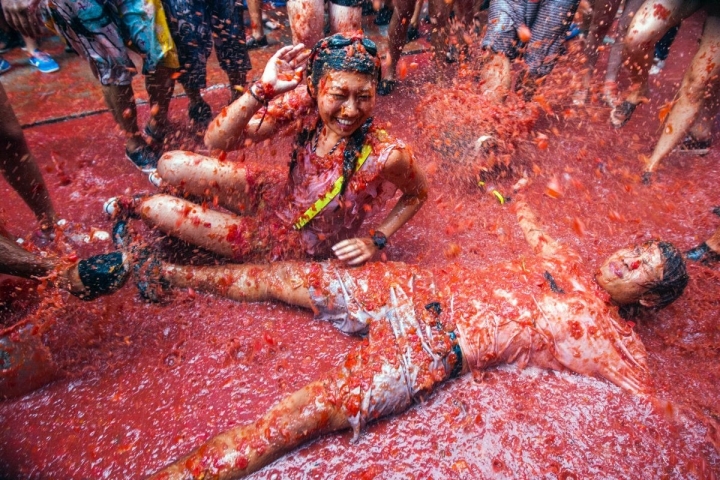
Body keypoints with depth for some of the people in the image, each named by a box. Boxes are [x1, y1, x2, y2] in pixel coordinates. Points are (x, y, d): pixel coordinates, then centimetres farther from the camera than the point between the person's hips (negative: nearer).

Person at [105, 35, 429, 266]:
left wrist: (376, 239, -17)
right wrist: (263, 89, -36)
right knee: (169, 164, -4)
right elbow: (215, 141, -24)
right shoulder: (302, 106, -22)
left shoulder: (385, 155, -33)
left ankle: (134, 207, 36)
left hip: (299, 242, -3)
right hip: (278, 196, 4)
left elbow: (418, 193, -10)